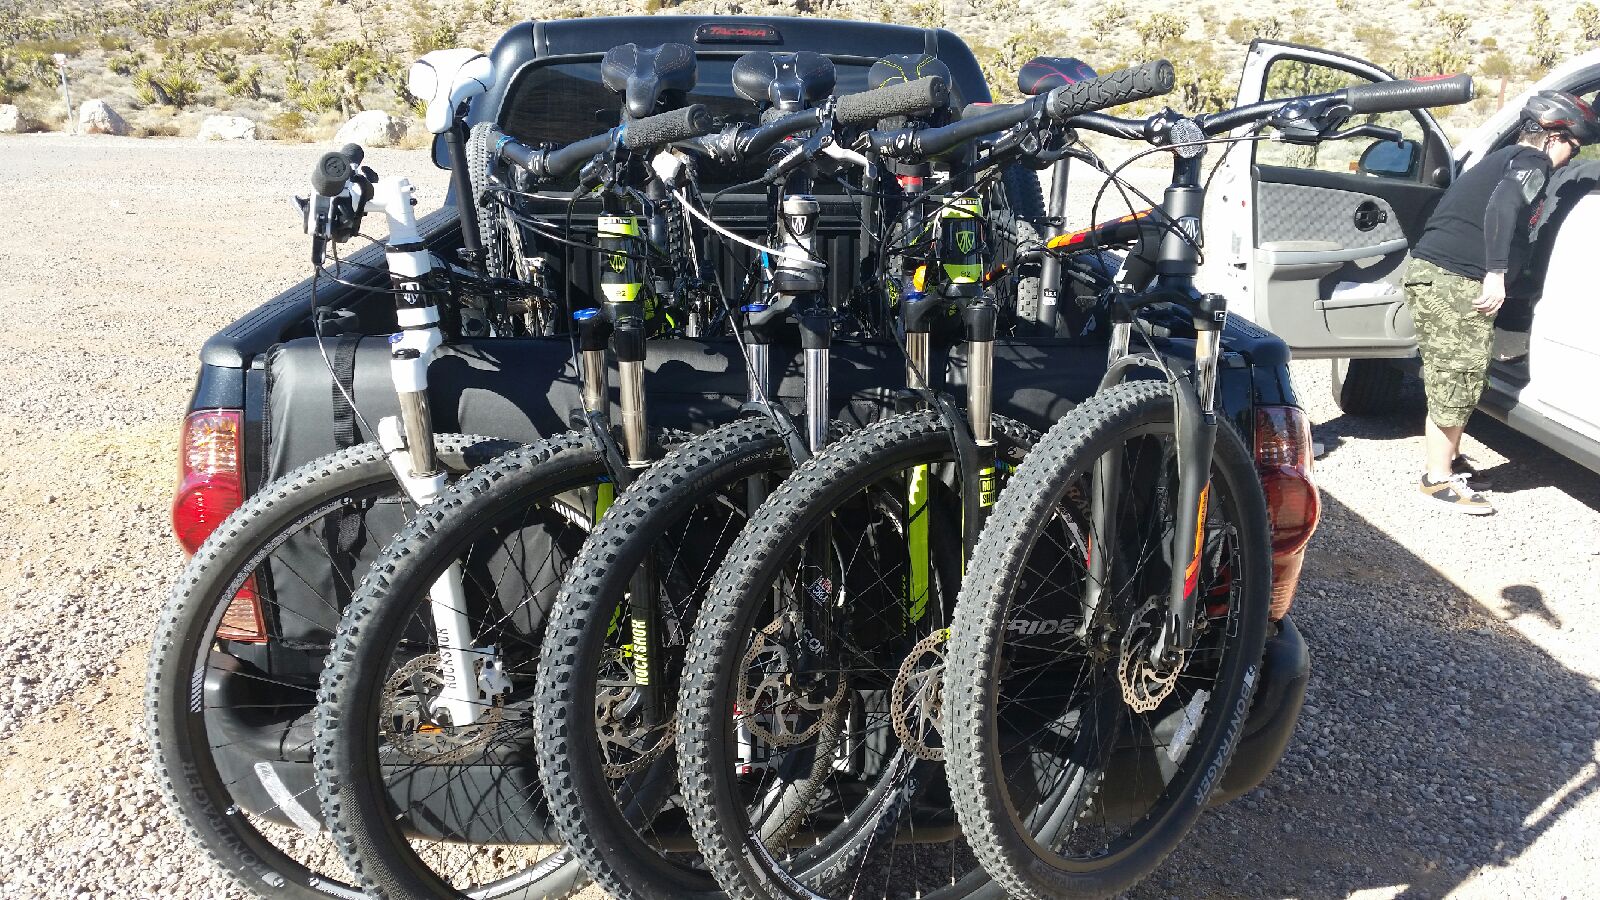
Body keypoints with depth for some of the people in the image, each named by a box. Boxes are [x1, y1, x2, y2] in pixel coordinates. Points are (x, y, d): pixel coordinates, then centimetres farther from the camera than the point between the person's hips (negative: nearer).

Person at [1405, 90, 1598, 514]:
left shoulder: (1507, 158, 24)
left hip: (1437, 274, 10)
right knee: (1453, 383, -5)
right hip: (1451, 280, -10)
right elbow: (1503, 205, -23)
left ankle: (1448, 462, 28)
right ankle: (1440, 481, 1)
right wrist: (1496, 273, -28)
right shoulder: (1532, 160, -5)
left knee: (1462, 383, 17)